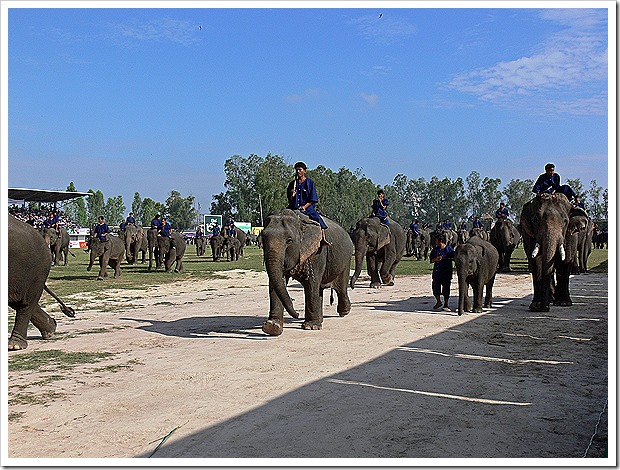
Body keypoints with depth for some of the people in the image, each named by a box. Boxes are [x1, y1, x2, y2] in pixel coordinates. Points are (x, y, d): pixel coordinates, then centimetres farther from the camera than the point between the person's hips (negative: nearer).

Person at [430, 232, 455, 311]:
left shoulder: (449, 249, -2)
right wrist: (436, 259, -11)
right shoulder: (435, 249, 12)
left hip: (446, 272, -4)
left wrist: (444, 259, -18)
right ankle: (438, 302, 25)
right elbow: (431, 260, 9)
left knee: (446, 288, 0)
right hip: (437, 271, 4)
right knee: (436, 287, 4)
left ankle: (446, 304, 12)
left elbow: (453, 258, -6)